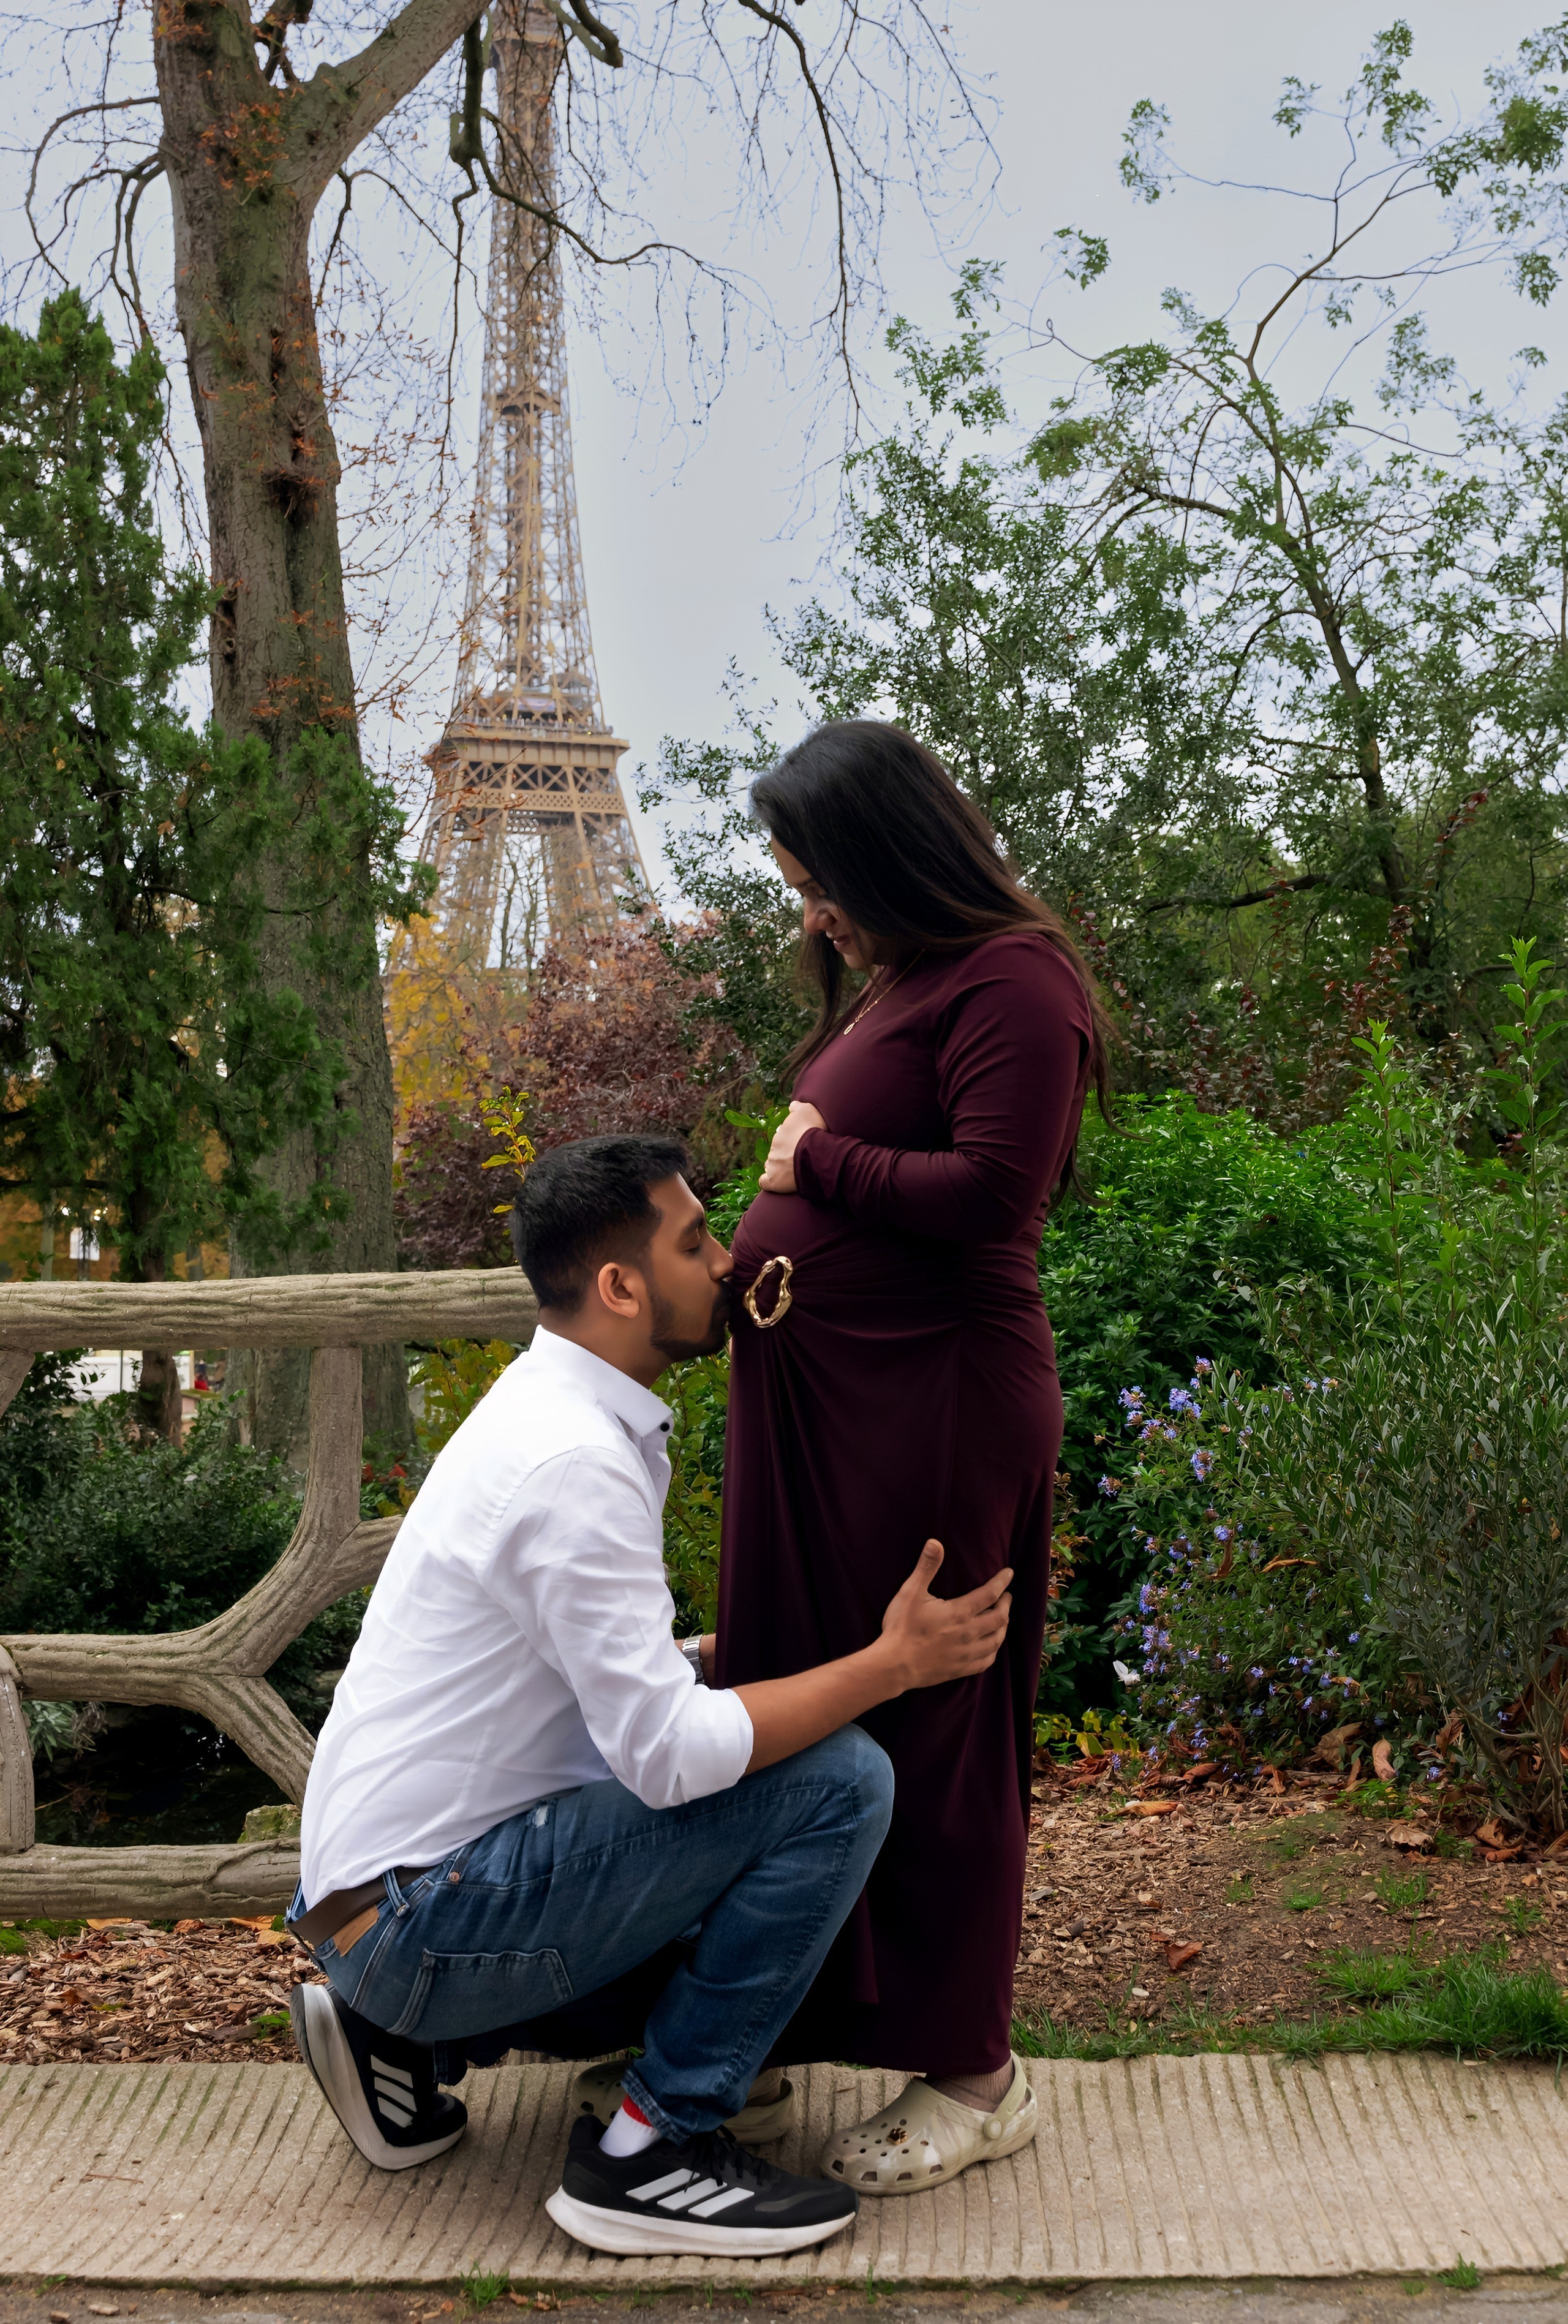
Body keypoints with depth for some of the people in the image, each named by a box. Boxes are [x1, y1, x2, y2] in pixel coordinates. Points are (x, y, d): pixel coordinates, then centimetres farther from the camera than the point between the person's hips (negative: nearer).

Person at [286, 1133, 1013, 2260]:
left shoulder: (551, 1410, 9)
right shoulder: (573, 1464, -22)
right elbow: (671, 1755, -24)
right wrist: (895, 1662, -16)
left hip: (384, 1894, 10)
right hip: (424, 1906, -10)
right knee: (837, 1781, -18)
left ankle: (412, 2037, 17)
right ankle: (652, 2149, -8)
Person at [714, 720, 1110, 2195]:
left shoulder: (1011, 981, -12)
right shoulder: (889, 982, 18)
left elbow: (994, 1192, -21)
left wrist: (818, 1157, -11)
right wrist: (767, 1227, 7)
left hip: (933, 1409, -10)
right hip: (815, 1402, 10)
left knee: (925, 1734, -1)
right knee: (793, 1702, 15)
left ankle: (972, 2079, 14)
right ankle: (790, 2022, 29)